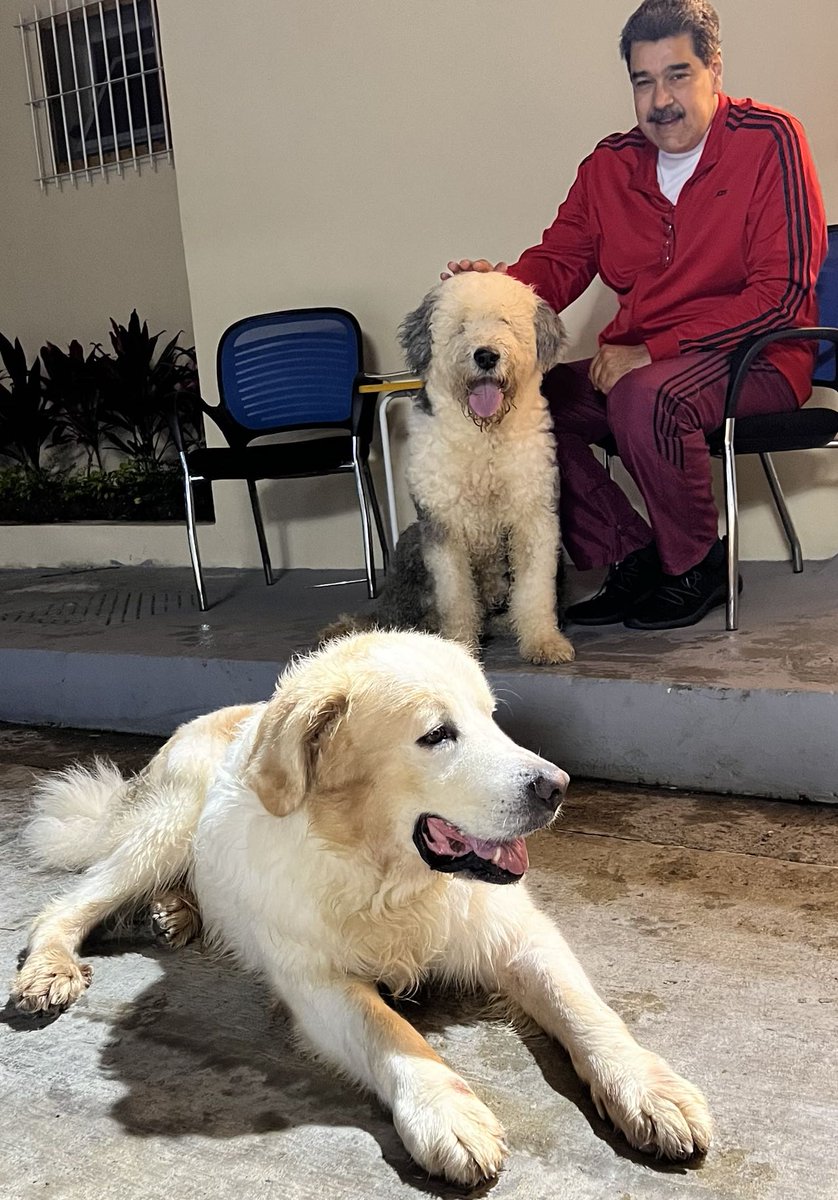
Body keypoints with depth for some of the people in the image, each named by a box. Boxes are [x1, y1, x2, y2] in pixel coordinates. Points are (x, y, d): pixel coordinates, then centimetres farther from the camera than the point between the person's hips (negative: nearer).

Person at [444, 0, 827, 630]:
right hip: (634, 363, 6)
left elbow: (781, 291, -15)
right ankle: (632, 558, -3)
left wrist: (650, 351, -20)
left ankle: (698, 566, -10)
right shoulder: (611, 164, 8)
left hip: (755, 357, -6)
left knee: (644, 397, -35)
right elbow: (559, 261, 6)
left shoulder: (770, 140, -8)